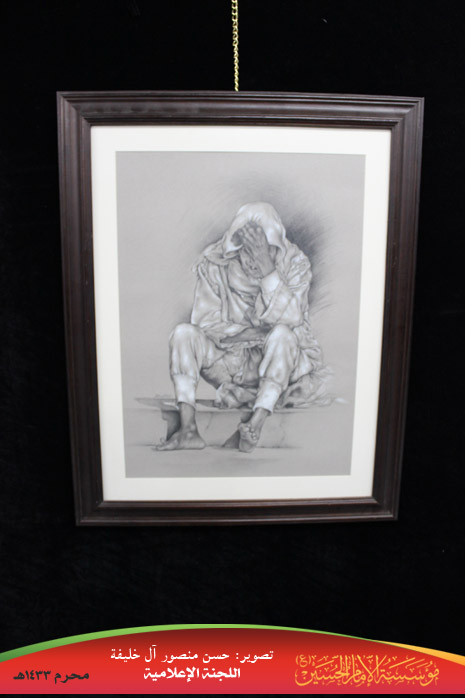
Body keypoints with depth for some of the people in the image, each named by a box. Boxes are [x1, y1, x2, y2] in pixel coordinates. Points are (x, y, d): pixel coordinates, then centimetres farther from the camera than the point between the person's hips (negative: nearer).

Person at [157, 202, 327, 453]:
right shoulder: (214, 261, -7)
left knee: (283, 334, -33)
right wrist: (254, 331, -18)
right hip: (229, 360, 2)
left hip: (282, 362, -1)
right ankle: (188, 430, -28)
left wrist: (267, 269, -31)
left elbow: (288, 320, -23)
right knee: (183, 333, -19)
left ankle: (255, 425, -35)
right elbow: (205, 321, -10)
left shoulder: (295, 263, -9)